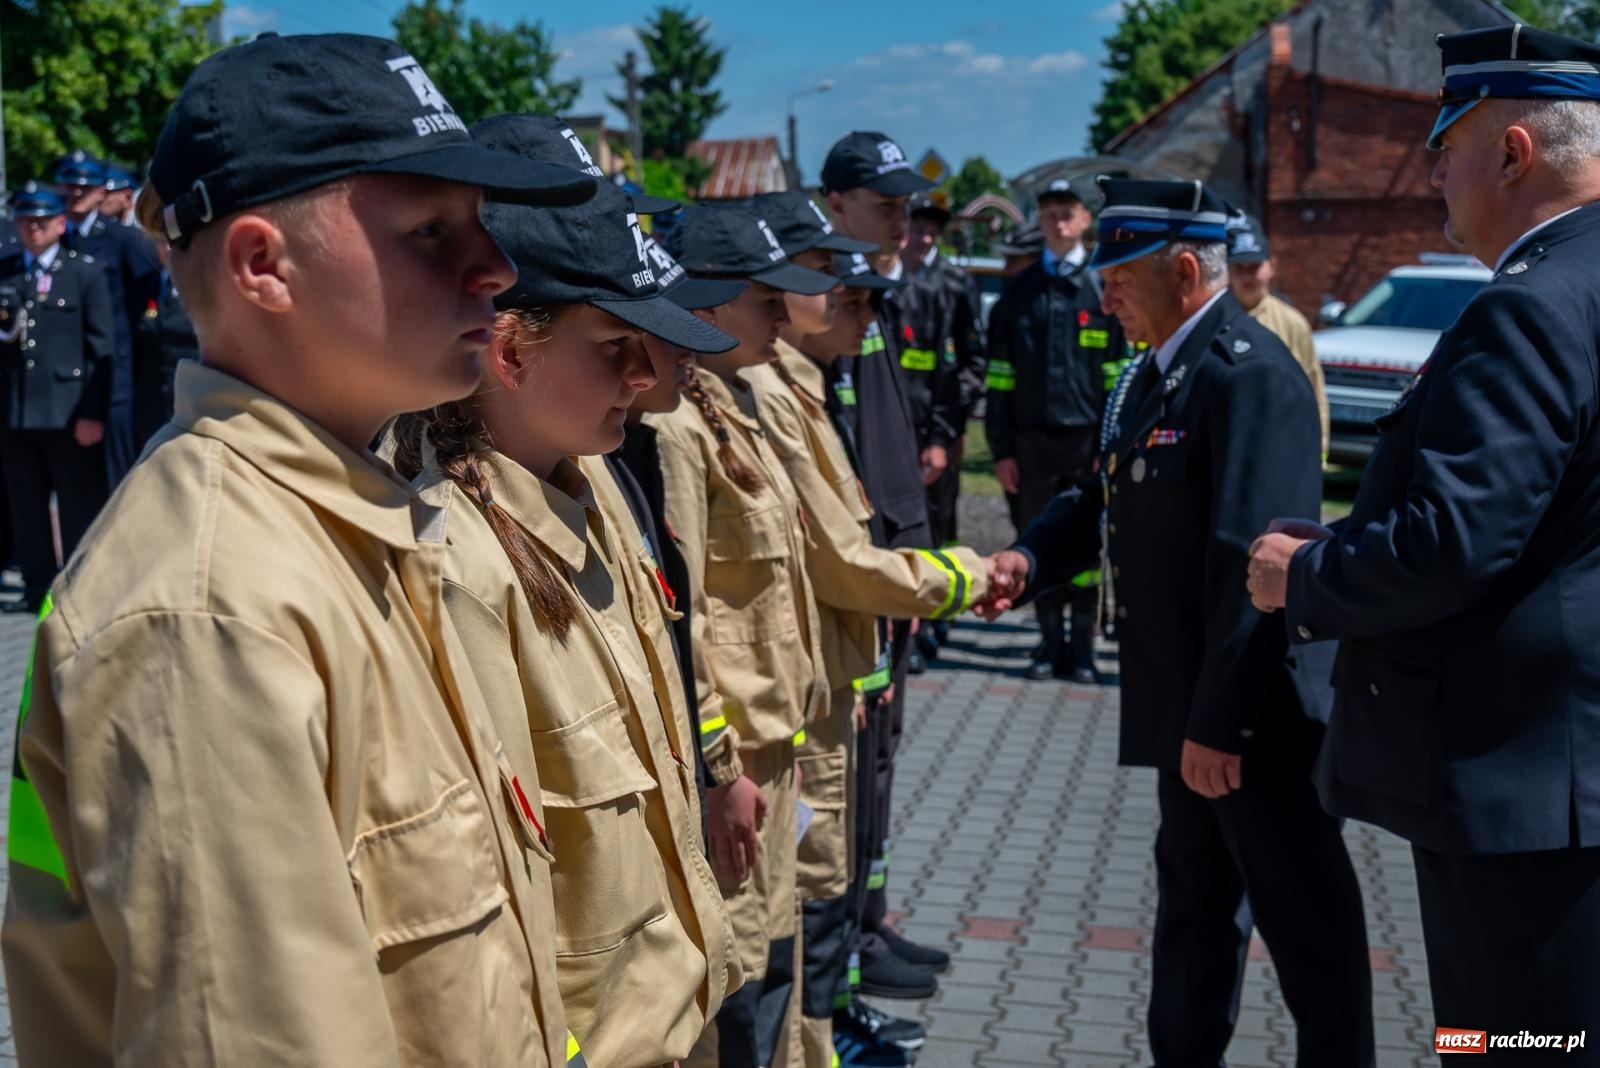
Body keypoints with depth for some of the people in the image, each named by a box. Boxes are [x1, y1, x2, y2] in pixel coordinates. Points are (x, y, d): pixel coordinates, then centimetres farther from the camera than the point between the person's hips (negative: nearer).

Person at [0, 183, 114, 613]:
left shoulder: (87, 273, 2)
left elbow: (101, 348, -3)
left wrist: (93, 412, -9)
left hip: (68, 412, -4)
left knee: (80, 507, 2)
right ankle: (38, 589, 19)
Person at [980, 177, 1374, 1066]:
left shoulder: (1249, 373, -20)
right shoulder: (1157, 373, 12)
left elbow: (1254, 560, -26)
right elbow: (1110, 501, 16)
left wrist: (1220, 723, -26)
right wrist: (1032, 559, -4)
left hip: (1257, 709, -10)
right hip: (1190, 703, 10)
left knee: (1307, 925, 4)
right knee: (1195, 906, 22)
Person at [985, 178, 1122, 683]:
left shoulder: (1105, 288, 3)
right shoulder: (1017, 292, 8)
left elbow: (1119, 375, 1)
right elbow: (999, 377, 7)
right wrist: (1001, 448, 1)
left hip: (1087, 438, -2)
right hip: (1032, 439, 2)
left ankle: (1081, 646, 13)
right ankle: (1050, 641, 18)